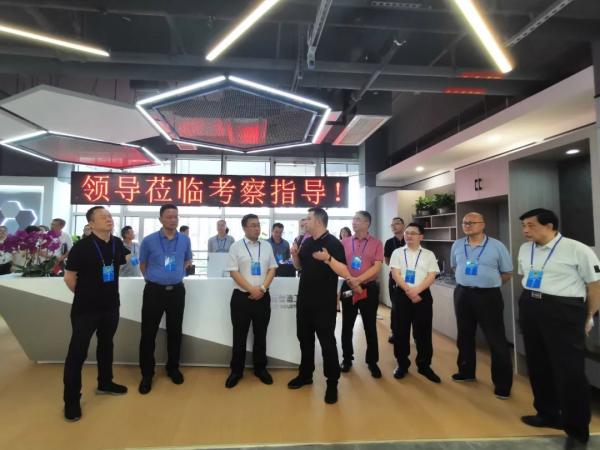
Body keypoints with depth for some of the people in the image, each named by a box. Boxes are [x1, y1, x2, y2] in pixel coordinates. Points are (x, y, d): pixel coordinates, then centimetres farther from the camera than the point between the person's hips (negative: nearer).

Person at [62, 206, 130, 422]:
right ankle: (71, 399, 16)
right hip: (86, 308, -6)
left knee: (106, 344, 19)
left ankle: (105, 383, 37)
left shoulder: (117, 243, -1)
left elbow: (126, 259, 23)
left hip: (111, 305, 6)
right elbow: (69, 277, -10)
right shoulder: (81, 246, -18)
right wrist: (86, 295, 0)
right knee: (77, 351, 1)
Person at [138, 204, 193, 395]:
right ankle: (147, 374, 19)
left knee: (175, 331, 12)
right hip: (154, 291, -2)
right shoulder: (149, 240, -5)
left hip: (177, 290, 2)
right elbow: (142, 265, 10)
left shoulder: (185, 240, 2)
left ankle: (173, 368, 29)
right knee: (149, 333, 3)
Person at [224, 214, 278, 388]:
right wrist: (251, 289, -15)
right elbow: (233, 272, -7)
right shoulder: (236, 246, -3)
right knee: (239, 336, 8)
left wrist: (262, 288, -9)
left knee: (260, 335, 13)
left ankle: (260, 368, 29)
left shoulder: (267, 246, 7)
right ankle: (236, 371, 23)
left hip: (262, 297, 3)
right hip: (241, 297, -2)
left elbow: (272, 269, 6)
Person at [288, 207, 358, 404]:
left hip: (324, 302, -7)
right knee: (304, 338, 17)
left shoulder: (333, 243, -14)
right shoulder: (306, 242, 8)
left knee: (327, 341, 2)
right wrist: (294, 254, -3)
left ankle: (332, 383, 17)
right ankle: (305, 374, 34)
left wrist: (328, 258, -35)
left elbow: (344, 272, -20)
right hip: (304, 299, 7)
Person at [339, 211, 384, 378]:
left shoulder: (376, 243, -2)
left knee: (370, 326, 8)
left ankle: (372, 361, 23)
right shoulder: (345, 242, 3)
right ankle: (347, 358, 27)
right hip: (348, 287, 2)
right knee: (347, 325, 11)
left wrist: (359, 279, -21)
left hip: (369, 288, -2)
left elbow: (377, 267, -10)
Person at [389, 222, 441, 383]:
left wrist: (416, 290, -15)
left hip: (422, 295, 0)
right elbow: (395, 275, -4)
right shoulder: (397, 252, 4)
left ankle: (424, 366, 22)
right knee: (400, 331, 6)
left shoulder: (428, 254, 5)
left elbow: (431, 277, -3)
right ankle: (402, 364, 21)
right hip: (402, 295, 0)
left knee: (423, 332, 6)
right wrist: (408, 291, -14)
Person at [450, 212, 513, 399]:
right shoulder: (457, 245, 6)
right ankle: (466, 371, 34)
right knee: (464, 336, 16)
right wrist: (466, 281, 9)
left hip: (488, 296, -4)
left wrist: (488, 283, -3)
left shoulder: (496, 246, -6)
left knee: (496, 340, 1)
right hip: (463, 294, 4)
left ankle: (503, 383, 14)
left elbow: (507, 273, 0)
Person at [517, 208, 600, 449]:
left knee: (570, 370, 1)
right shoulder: (525, 249, 7)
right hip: (530, 309, 7)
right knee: (537, 365, 15)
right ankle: (547, 414, 35)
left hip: (565, 311, -6)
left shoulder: (577, 250, -11)